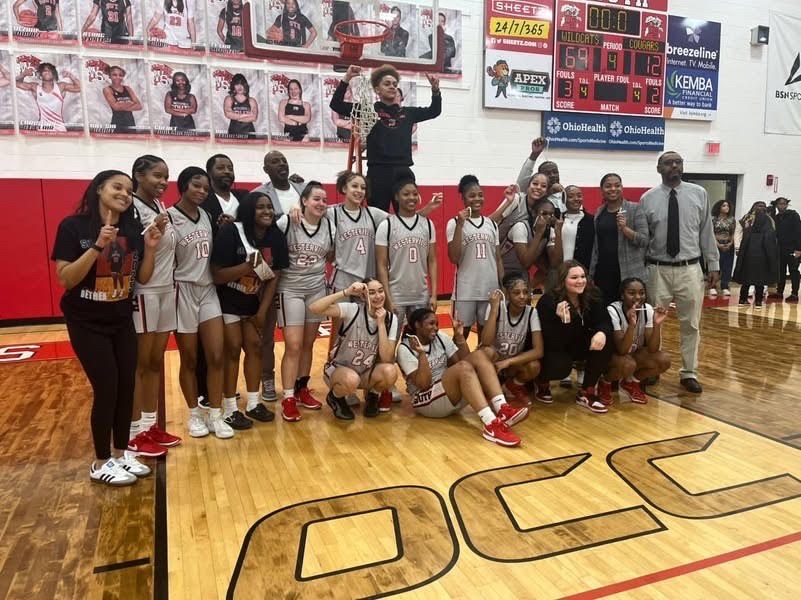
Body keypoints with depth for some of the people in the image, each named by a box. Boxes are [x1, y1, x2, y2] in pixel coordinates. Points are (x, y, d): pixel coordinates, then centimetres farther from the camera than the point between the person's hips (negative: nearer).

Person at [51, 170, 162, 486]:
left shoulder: (133, 230, 0)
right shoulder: (73, 226, -13)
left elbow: (142, 279, 4)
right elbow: (65, 279, -19)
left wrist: (150, 248, -12)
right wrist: (97, 246, -28)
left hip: (122, 320, 5)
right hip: (87, 323, -5)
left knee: (126, 386, 6)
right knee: (107, 388, -6)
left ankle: (121, 453, 24)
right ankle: (101, 463, 13)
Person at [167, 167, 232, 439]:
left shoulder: (207, 215, 9)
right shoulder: (169, 218, -11)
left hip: (208, 289, 5)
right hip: (183, 292, -5)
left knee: (216, 357, 3)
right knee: (190, 360, 7)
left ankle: (215, 416, 15)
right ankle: (194, 415, 24)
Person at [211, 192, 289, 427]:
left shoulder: (276, 236, -8)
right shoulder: (230, 232, -22)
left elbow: (274, 276, -4)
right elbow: (217, 275, -25)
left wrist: (262, 311, -6)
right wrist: (249, 266, -36)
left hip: (253, 302, 5)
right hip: (227, 301, -5)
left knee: (255, 346, 5)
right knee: (233, 348, -6)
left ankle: (253, 404, 17)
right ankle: (229, 410, 4)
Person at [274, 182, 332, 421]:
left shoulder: (329, 226, 2)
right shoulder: (286, 222, -12)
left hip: (317, 289, 5)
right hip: (290, 290, -4)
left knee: (308, 344, 11)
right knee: (293, 346, -5)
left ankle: (302, 389, 27)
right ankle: (288, 399, 5)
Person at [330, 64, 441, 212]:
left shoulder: (407, 112, 16)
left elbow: (434, 111, 26)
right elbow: (336, 105, 1)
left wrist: (435, 89, 11)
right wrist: (346, 79, -10)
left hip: (403, 173, 3)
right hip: (378, 172, -3)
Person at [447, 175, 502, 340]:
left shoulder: (491, 224, 10)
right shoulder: (455, 223, -4)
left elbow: (498, 259, 12)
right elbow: (454, 258, -15)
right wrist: (460, 224, -17)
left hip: (490, 289, 4)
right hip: (465, 290, -4)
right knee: (462, 333, 5)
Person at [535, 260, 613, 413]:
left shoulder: (592, 295, -11)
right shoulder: (548, 302, -27)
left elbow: (604, 321, -17)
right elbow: (555, 343, -29)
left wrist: (601, 332, -42)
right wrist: (564, 321, -47)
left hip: (579, 346, 5)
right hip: (555, 350, -5)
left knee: (604, 342, -23)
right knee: (561, 366, -36)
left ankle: (586, 393, -8)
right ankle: (542, 382, 6)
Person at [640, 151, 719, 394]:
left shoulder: (699, 194, 2)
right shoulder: (648, 198, -2)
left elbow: (706, 231, 5)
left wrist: (714, 265, 4)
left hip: (690, 269, 1)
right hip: (658, 269, -1)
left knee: (691, 324, 9)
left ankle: (689, 373, 22)